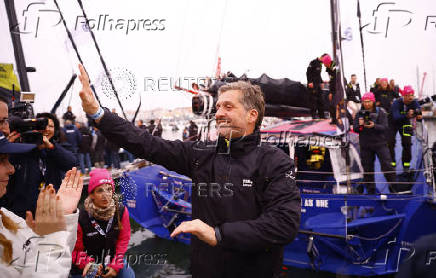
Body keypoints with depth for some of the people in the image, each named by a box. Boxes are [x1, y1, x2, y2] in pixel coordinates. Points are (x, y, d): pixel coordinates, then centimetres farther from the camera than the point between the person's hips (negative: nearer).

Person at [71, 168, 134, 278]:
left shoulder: (121, 211, -13)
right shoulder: (81, 218, -23)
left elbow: (123, 239, -1)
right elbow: (76, 249, -10)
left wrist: (116, 264, -6)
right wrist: (87, 263, -26)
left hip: (112, 259, 3)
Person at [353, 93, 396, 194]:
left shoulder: (381, 112, -1)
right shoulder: (360, 113, 5)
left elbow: (384, 127, -12)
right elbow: (355, 129, 1)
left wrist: (374, 126, -29)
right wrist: (359, 125, -21)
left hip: (380, 143, -2)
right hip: (365, 145, 2)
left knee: (386, 165, -8)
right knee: (367, 168, 7)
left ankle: (393, 185, 8)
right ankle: (370, 189, 18)